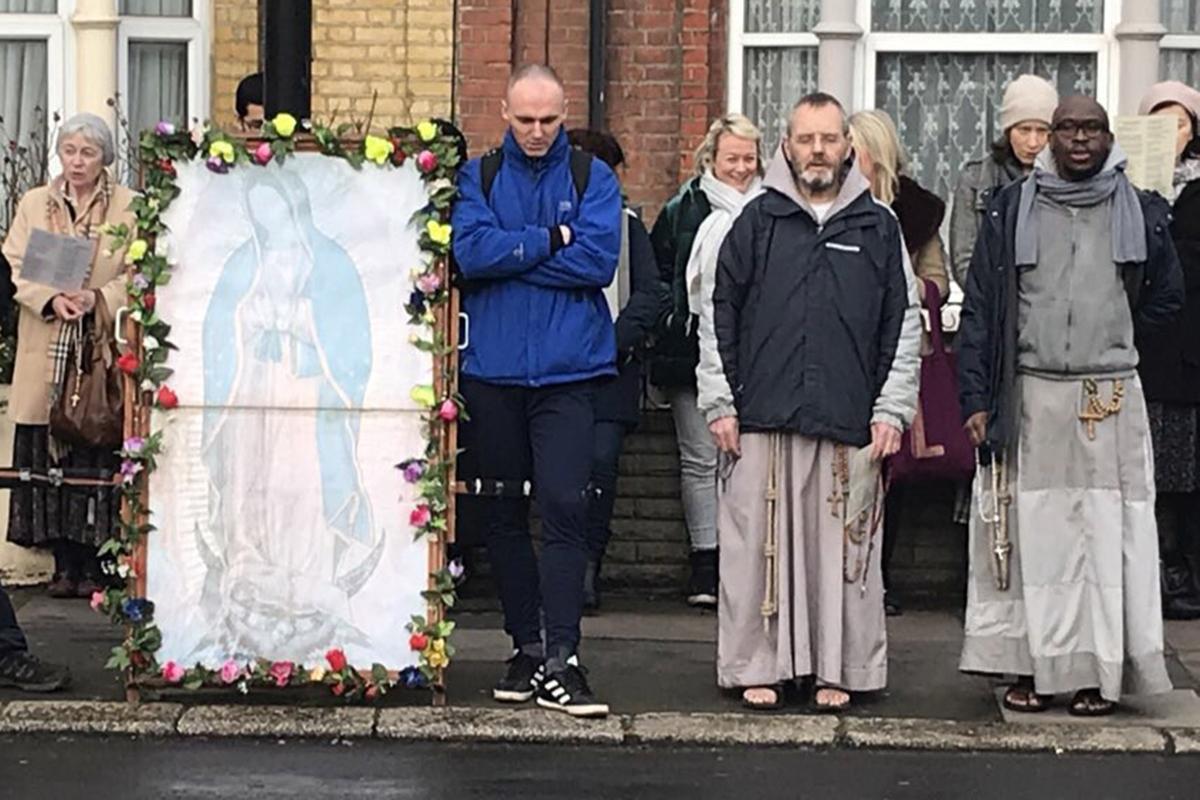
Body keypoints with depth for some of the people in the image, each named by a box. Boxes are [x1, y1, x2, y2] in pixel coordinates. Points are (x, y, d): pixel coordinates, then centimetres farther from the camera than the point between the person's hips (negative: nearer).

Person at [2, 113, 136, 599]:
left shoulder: (130, 207, 2)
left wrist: (99, 297, -18)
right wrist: (52, 300, -12)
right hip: (47, 351, 3)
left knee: (97, 456, -3)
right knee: (50, 456, 2)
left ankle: (93, 565, 3)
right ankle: (64, 564, 9)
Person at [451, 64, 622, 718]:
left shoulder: (592, 177, 6)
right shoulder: (478, 176, 9)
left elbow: (599, 261, -10)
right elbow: (469, 251, -8)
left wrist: (510, 254, -8)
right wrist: (553, 240, -9)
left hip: (567, 370, -2)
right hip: (493, 370, 2)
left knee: (564, 507, -11)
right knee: (504, 513, 9)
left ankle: (560, 661, -7)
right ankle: (525, 647, 22)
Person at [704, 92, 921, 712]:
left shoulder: (877, 227, 9)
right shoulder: (758, 221, 8)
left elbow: (905, 325, 10)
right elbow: (718, 316, 8)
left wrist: (892, 410, 3)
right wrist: (720, 403, 2)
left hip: (850, 423, 0)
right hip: (762, 418, 0)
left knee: (844, 548, 3)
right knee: (758, 543, 2)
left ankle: (839, 668, 14)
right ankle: (758, 666, 13)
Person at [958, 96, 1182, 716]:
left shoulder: (1140, 212, 7)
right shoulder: (1012, 209, 5)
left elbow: (1167, 295, 21)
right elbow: (979, 307, 4)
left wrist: (1111, 339, 14)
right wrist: (977, 398, -2)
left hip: (1110, 398, 1)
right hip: (1030, 397, 0)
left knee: (1106, 532, 0)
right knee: (1030, 531, 1)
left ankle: (1099, 671, 7)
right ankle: (1031, 666, 9)